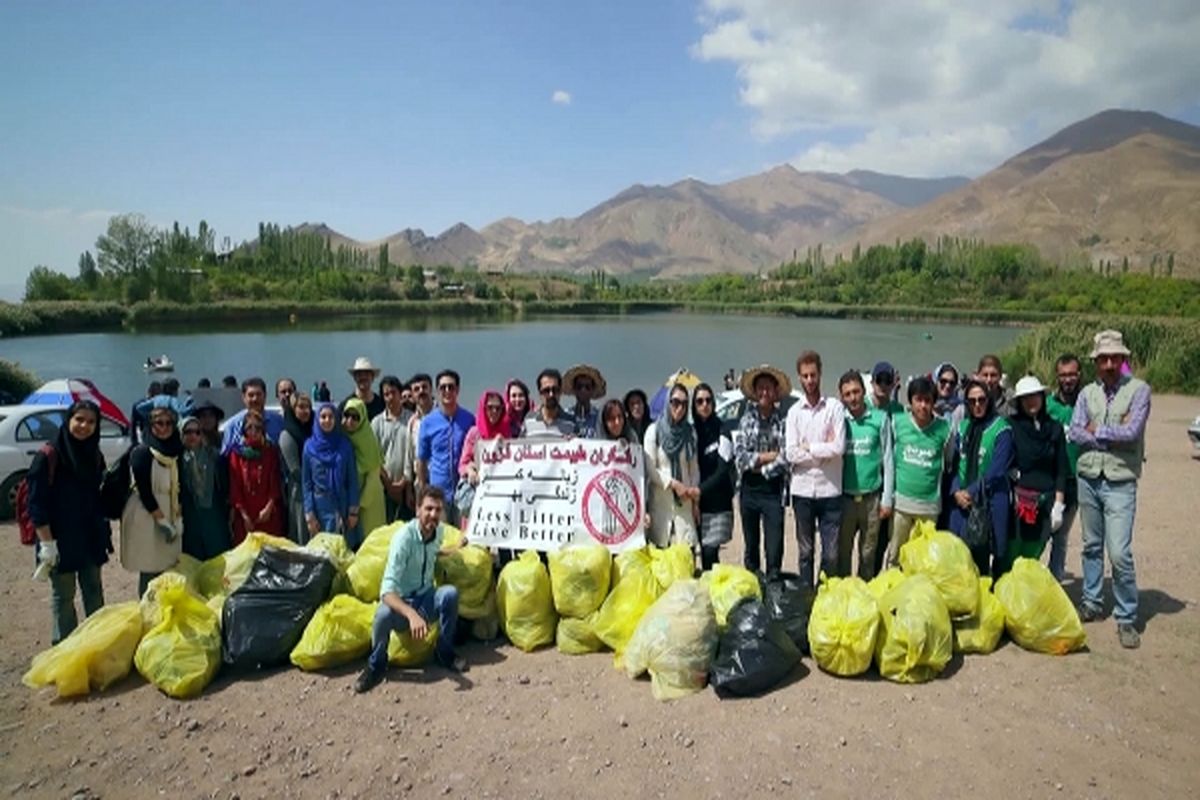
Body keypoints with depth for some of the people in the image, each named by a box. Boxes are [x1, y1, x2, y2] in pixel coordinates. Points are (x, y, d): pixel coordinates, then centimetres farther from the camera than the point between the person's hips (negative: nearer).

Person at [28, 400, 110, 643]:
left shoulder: (95, 456, 4)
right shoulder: (48, 457, -13)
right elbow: (37, 504, -14)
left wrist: (103, 532, 10)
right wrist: (47, 543, -17)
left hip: (91, 538, 5)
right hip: (61, 539, -5)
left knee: (94, 590, 14)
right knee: (63, 595, 6)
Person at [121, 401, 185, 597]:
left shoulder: (174, 452, 10)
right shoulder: (142, 453, -9)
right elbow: (145, 492, -14)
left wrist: (177, 519, 4)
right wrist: (162, 521, -15)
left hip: (169, 518, 6)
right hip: (146, 519, -6)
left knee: (168, 572, 7)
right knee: (150, 574, -3)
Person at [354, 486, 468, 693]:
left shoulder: (440, 530, -6)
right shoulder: (404, 537, -26)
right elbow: (387, 590, -35)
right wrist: (412, 614, -50)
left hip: (426, 598, 4)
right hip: (401, 601, -4)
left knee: (450, 593, -28)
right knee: (384, 614, -38)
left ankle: (444, 653, -6)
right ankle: (377, 665, -8)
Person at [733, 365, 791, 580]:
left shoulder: (783, 421, -4)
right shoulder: (746, 420, 5)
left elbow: (785, 459, -12)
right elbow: (739, 455, -4)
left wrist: (760, 467, -7)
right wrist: (767, 456, -11)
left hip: (773, 488, -3)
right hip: (749, 489, 3)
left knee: (774, 548, -4)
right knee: (751, 546, 14)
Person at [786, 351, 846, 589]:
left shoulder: (835, 407, -1)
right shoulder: (794, 411, 5)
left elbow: (839, 448, -13)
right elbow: (791, 454, -5)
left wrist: (808, 447, -6)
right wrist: (823, 449, -9)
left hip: (830, 490, -2)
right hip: (802, 490, 2)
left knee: (831, 554, 5)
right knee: (806, 551, 13)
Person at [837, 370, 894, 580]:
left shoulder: (880, 419, -1)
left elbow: (888, 459, 2)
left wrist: (887, 499, 0)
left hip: (871, 497, 0)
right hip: (845, 497, 0)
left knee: (868, 553, 10)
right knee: (843, 551, 7)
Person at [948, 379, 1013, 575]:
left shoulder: (1001, 429, -5)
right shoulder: (962, 427, 11)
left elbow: (997, 470, -10)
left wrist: (972, 492, -10)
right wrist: (956, 491, -4)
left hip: (990, 502, -4)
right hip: (962, 501, 5)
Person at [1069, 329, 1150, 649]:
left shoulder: (1139, 389, -4)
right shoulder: (1087, 393, 8)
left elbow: (1132, 432, -16)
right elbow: (1075, 433, -3)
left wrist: (1096, 430, -4)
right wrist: (1114, 434, -12)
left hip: (1120, 482, -4)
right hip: (1088, 478, 4)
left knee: (1119, 553, -8)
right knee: (1092, 547, 15)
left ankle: (1126, 618, 6)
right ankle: (1092, 603, 28)